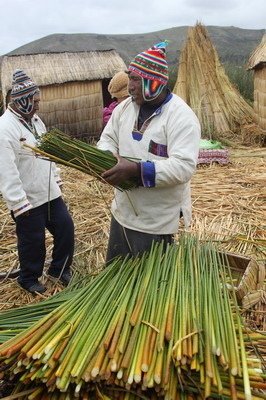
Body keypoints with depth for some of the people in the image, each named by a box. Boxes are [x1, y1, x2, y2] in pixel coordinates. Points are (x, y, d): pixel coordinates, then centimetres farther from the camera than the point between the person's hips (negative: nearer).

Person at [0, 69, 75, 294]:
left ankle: (59, 269, 35)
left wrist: (56, 178, 16)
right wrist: (20, 205, -22)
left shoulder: (35, 120, 7)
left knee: (65, 227, 13)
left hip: (50, 193, 8)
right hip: (28, 201, -8)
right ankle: (29, 279, 33)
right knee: (33, 241, 8)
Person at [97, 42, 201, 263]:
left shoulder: (181, 116, -20)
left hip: (156, 221, -7)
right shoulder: (125, 107, 2)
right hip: (122, 211, 7)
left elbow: (184, 166, -29)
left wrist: (136, 170, -36)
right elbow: (108, 138, 10)